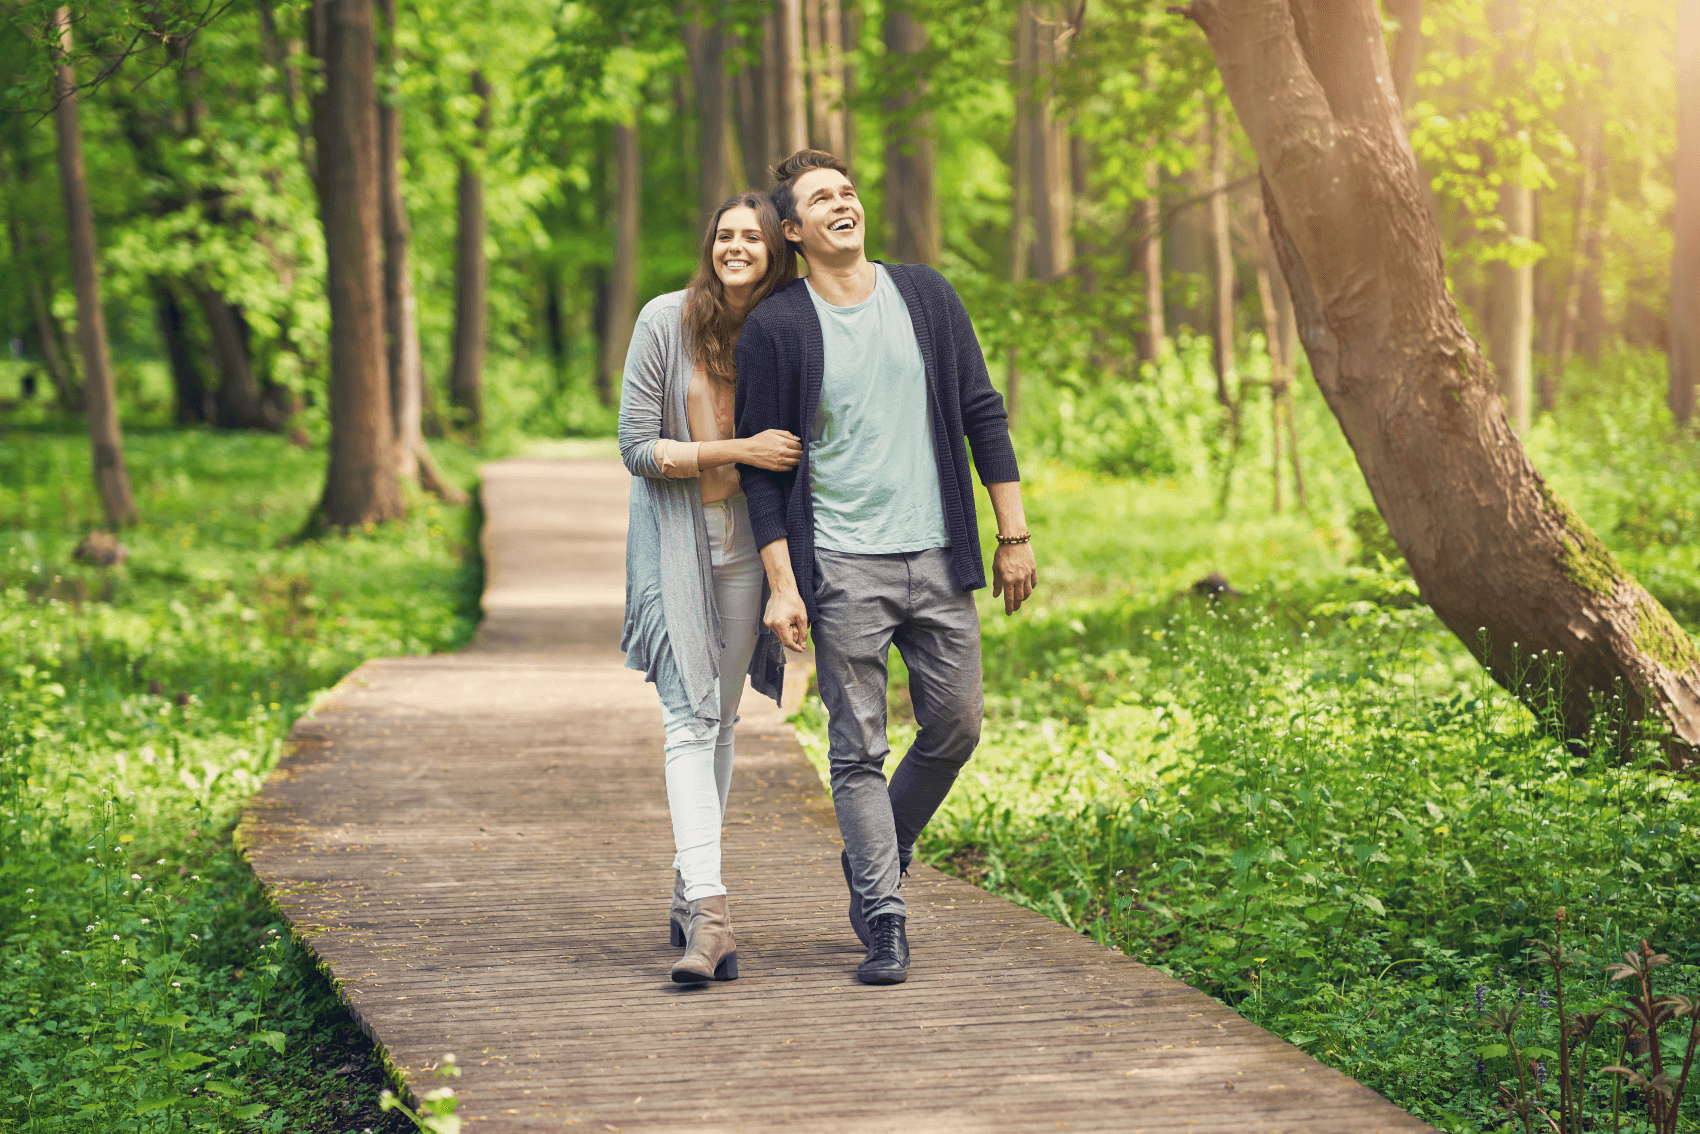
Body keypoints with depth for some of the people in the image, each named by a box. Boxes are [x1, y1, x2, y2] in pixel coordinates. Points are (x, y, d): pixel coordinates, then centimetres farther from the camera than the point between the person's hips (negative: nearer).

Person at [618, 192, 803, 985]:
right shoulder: (666, 322, -9)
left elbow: (801, 447, 9)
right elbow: (636, 448, -9)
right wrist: (737, 450, -19)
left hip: (747, 544, 3)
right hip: (675, 538, -3)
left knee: (722, 719, 9)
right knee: (689, 717, -13)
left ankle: (688, 897, 22)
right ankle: (708, 915, -21)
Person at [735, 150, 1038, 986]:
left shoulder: (924, 296, 6)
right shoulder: (775, 329, -3)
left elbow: (982, 414, 10)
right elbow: (763, 466, -1)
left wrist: (1014, 536, 7)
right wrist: (781, 583, -8)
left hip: (938, 556, 3)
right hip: (842, 568, -3)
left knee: (955, 727, 7)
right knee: (858, 748, -3)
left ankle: (873, 858, 30)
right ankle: (884, 921, 3)